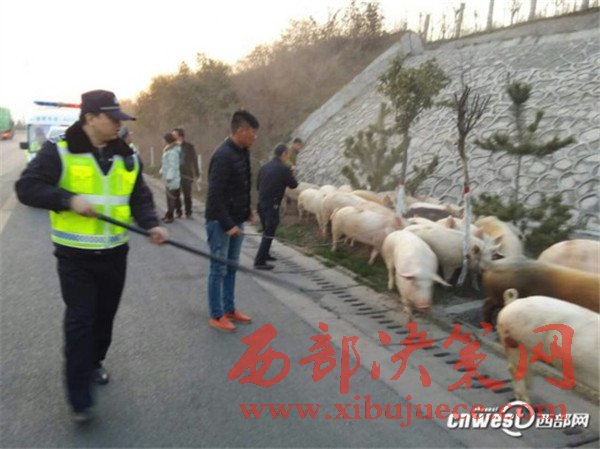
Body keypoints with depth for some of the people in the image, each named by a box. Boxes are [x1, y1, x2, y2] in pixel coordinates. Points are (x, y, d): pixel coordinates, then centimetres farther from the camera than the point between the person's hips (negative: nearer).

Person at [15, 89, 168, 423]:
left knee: (105, 316, 17)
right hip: (76, 255, -4)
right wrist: (69, 199, -25)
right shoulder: (59, 151, -9)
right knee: (80, 321, -4)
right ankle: (80, 398, 6)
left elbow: (140, 198, 4)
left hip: (114, 253, 5)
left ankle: (93, 363, 42)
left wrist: (152, 225, -14)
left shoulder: (127, 157, 4)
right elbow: (27, 187, -11)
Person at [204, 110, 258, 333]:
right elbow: (215, 195, -24)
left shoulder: (242, 152, 7)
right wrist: (227, 224, -22)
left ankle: (230, 309, 28)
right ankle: (216, 316, 15)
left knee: (231, 268, 16)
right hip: (220, 223, -9)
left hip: (236, 221, 9)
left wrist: (246, 212, 15)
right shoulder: (223, 156, -22)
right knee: (219, 269, 2)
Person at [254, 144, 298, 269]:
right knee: (269, 234, -2)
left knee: (266, 231, 23)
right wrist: (291, 174, 17)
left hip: (261, 203, 7)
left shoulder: (264, 167, 8)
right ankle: (260, 261, -3)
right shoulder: (283, 169, -12)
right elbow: (293, 185, -2)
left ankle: (265, 254, 36)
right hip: (272, 205, -7)